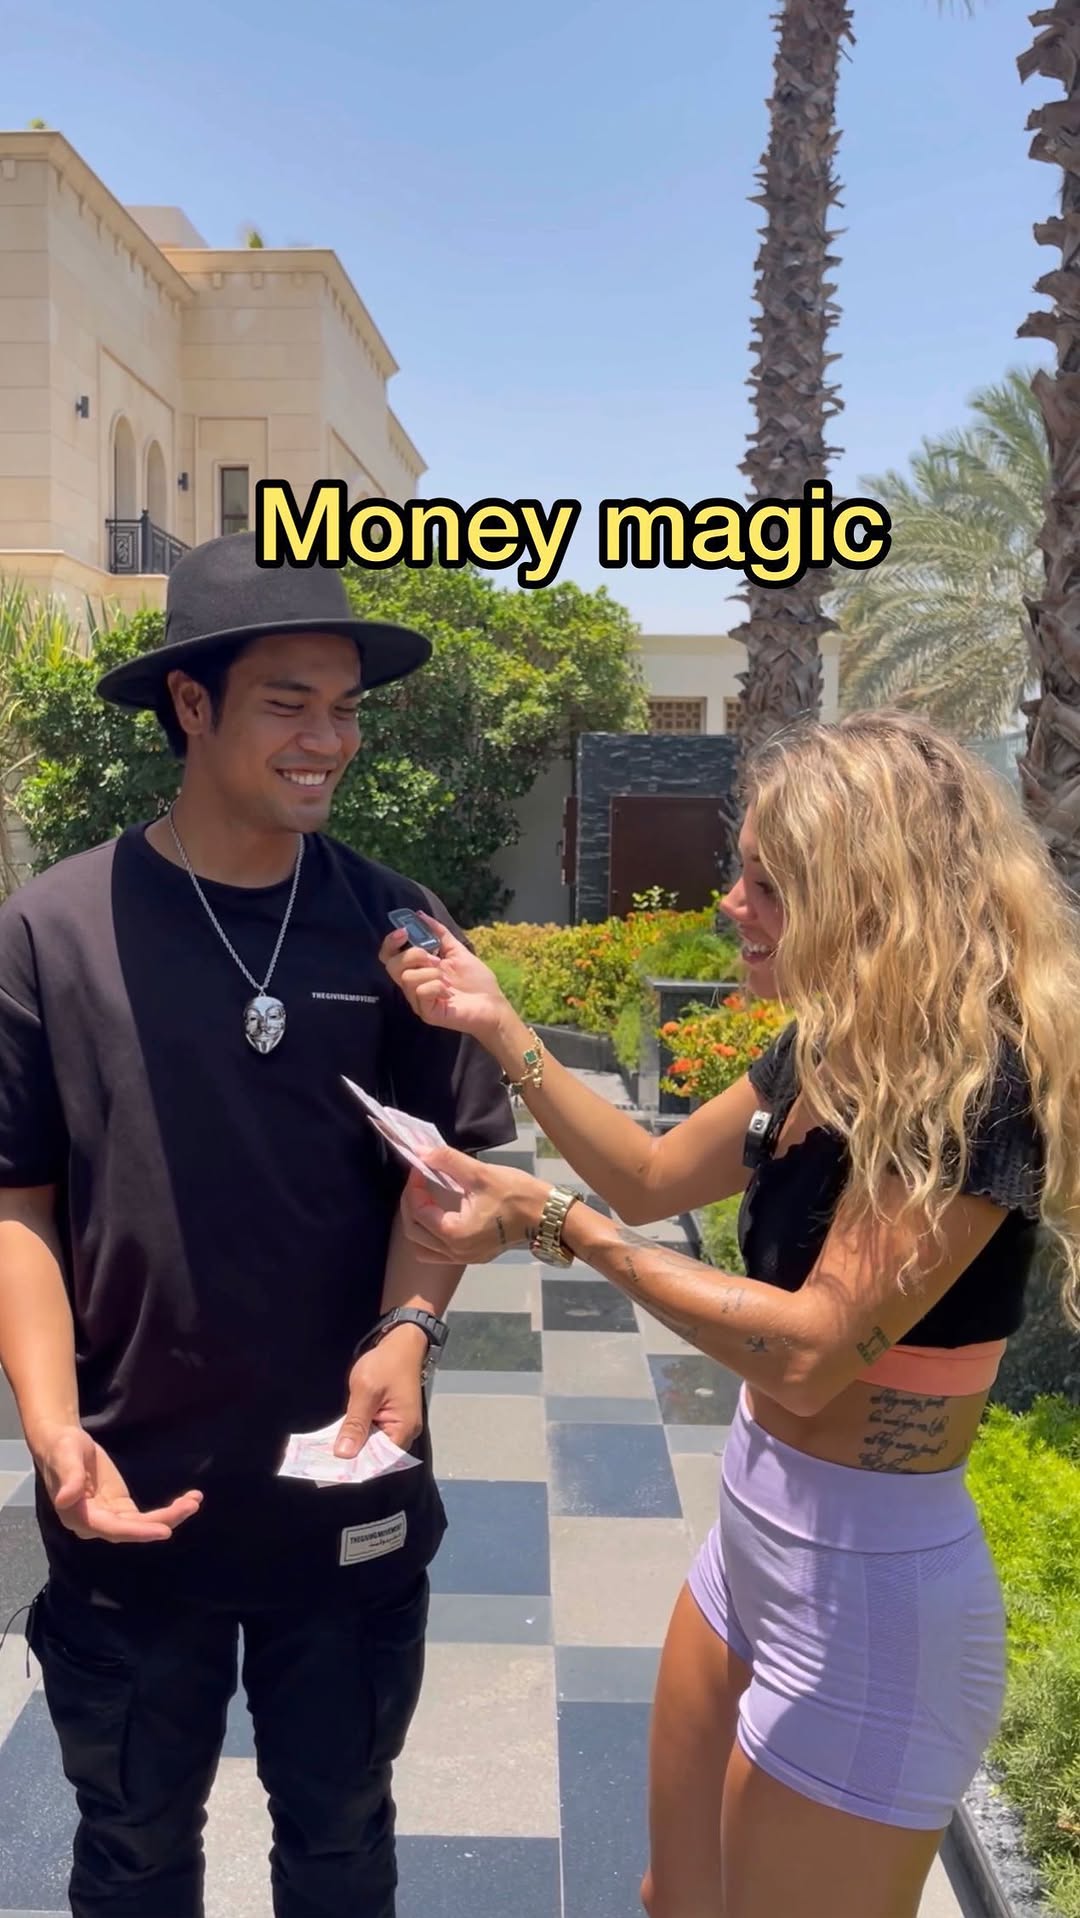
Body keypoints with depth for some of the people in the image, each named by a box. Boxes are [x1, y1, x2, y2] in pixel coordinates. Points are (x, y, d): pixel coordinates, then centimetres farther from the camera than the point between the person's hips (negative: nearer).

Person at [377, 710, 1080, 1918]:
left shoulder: (975, 1082, -24)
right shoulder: (828, 1055, 2)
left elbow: (811, 1348, -28)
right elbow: (654, 1180, 13)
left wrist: (554, 1223, -25)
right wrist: (498, 1028, 5)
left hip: (869, 1587, -8)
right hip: (757, 1537, 8)